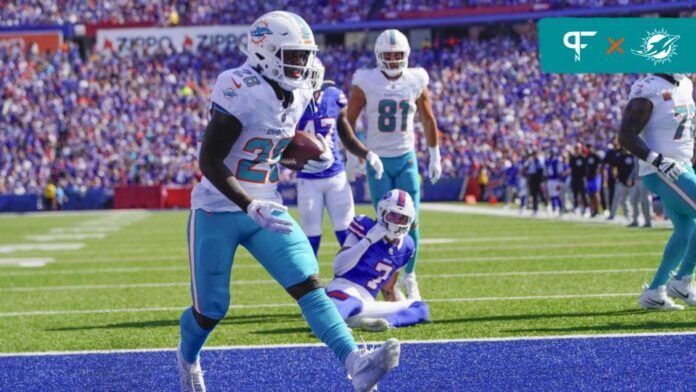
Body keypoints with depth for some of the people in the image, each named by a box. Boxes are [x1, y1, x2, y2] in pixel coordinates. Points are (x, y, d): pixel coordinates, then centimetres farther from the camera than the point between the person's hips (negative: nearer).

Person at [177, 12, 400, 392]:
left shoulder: (297, 95, 4)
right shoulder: (241, 92, -22)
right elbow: (209, 162, -22)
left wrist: (314, 159, 1)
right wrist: (250, 207, -29)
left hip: (266, 208, 6)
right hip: (218, 210, -6)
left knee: (308, 283, -12)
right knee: (211, 309, 5)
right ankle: (187, 358, 38)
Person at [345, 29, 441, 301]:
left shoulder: (416, 81, 0)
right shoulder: (366, 83, -8)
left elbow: (427, 120, 13)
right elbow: (349, 121, -2)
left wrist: (434, 156, 15)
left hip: (406, 158, 2)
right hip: (377, 160, -2)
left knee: (411, 223, -3)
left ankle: (409, 276, 16)